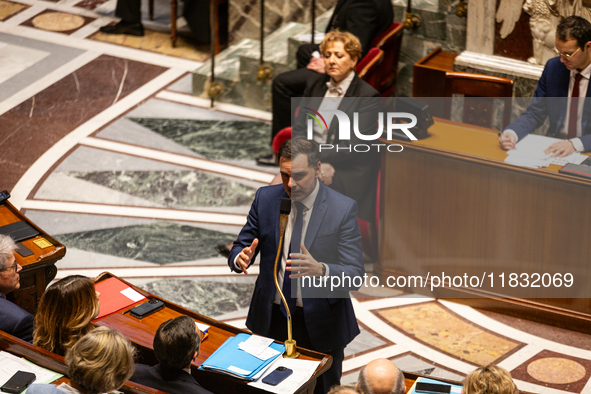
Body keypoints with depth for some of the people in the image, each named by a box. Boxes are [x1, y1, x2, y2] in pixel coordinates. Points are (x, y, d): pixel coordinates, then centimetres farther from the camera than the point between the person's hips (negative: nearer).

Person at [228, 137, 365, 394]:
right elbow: (239, 248, 3)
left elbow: (355, 275, -16)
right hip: (271, 318, 3)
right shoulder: (265, 198, -3)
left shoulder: (343, 209, -13)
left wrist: (320, 270, -37)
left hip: (320, 326, -3)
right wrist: (241, 258, -23)